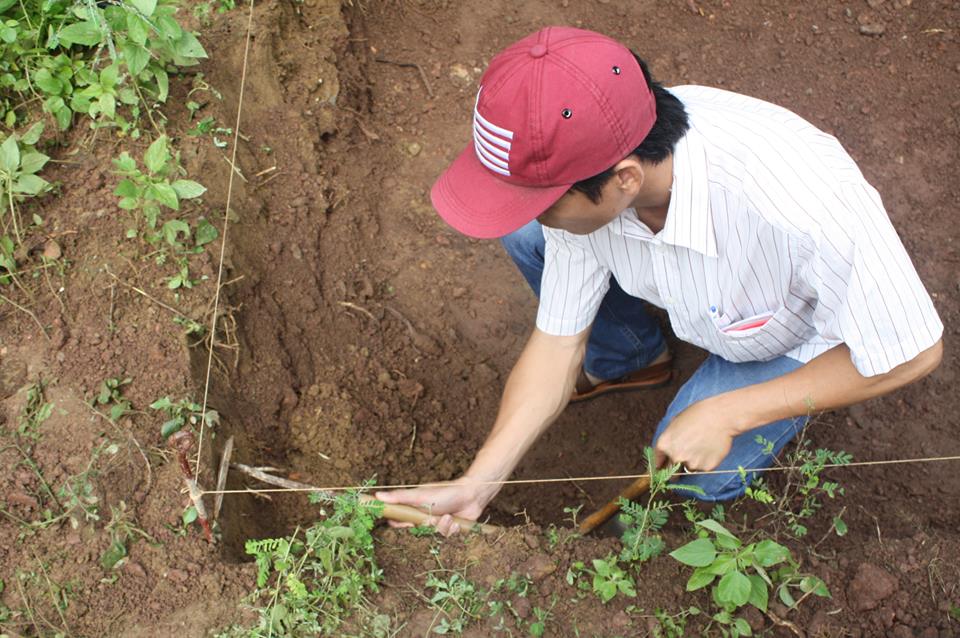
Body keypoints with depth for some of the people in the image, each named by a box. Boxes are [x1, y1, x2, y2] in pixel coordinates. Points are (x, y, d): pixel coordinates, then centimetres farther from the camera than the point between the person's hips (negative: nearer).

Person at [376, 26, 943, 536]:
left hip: (801, 338, -4)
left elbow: (913, 353, -29)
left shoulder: (809, 207, -46)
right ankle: (628, 358, 11)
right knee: (525, 233, -16)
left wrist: (727, 414, -28)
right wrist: (475, 485, -23)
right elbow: (557, 341, -16)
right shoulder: (580, 164, -28)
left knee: (702, 478, -24)